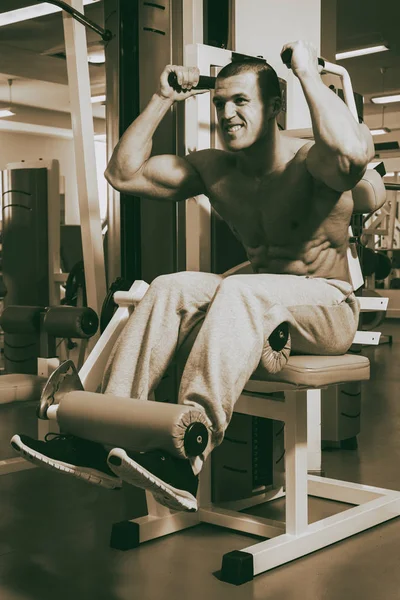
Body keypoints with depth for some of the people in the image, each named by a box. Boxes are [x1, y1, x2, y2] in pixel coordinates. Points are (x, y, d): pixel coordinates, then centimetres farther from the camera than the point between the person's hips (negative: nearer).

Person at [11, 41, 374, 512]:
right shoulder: (213, 170, 4)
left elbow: (354, 152, -41)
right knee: (171, 289, -19)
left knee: (241, 290, -36)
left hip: (330, 308, -6)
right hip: (255, 308, 6)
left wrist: (308, 74, -29)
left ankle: (185, 458, -46)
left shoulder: (308, 162, -16)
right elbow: (123, 173, 5)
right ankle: (103, 437, -24)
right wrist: (162, 99, 2)